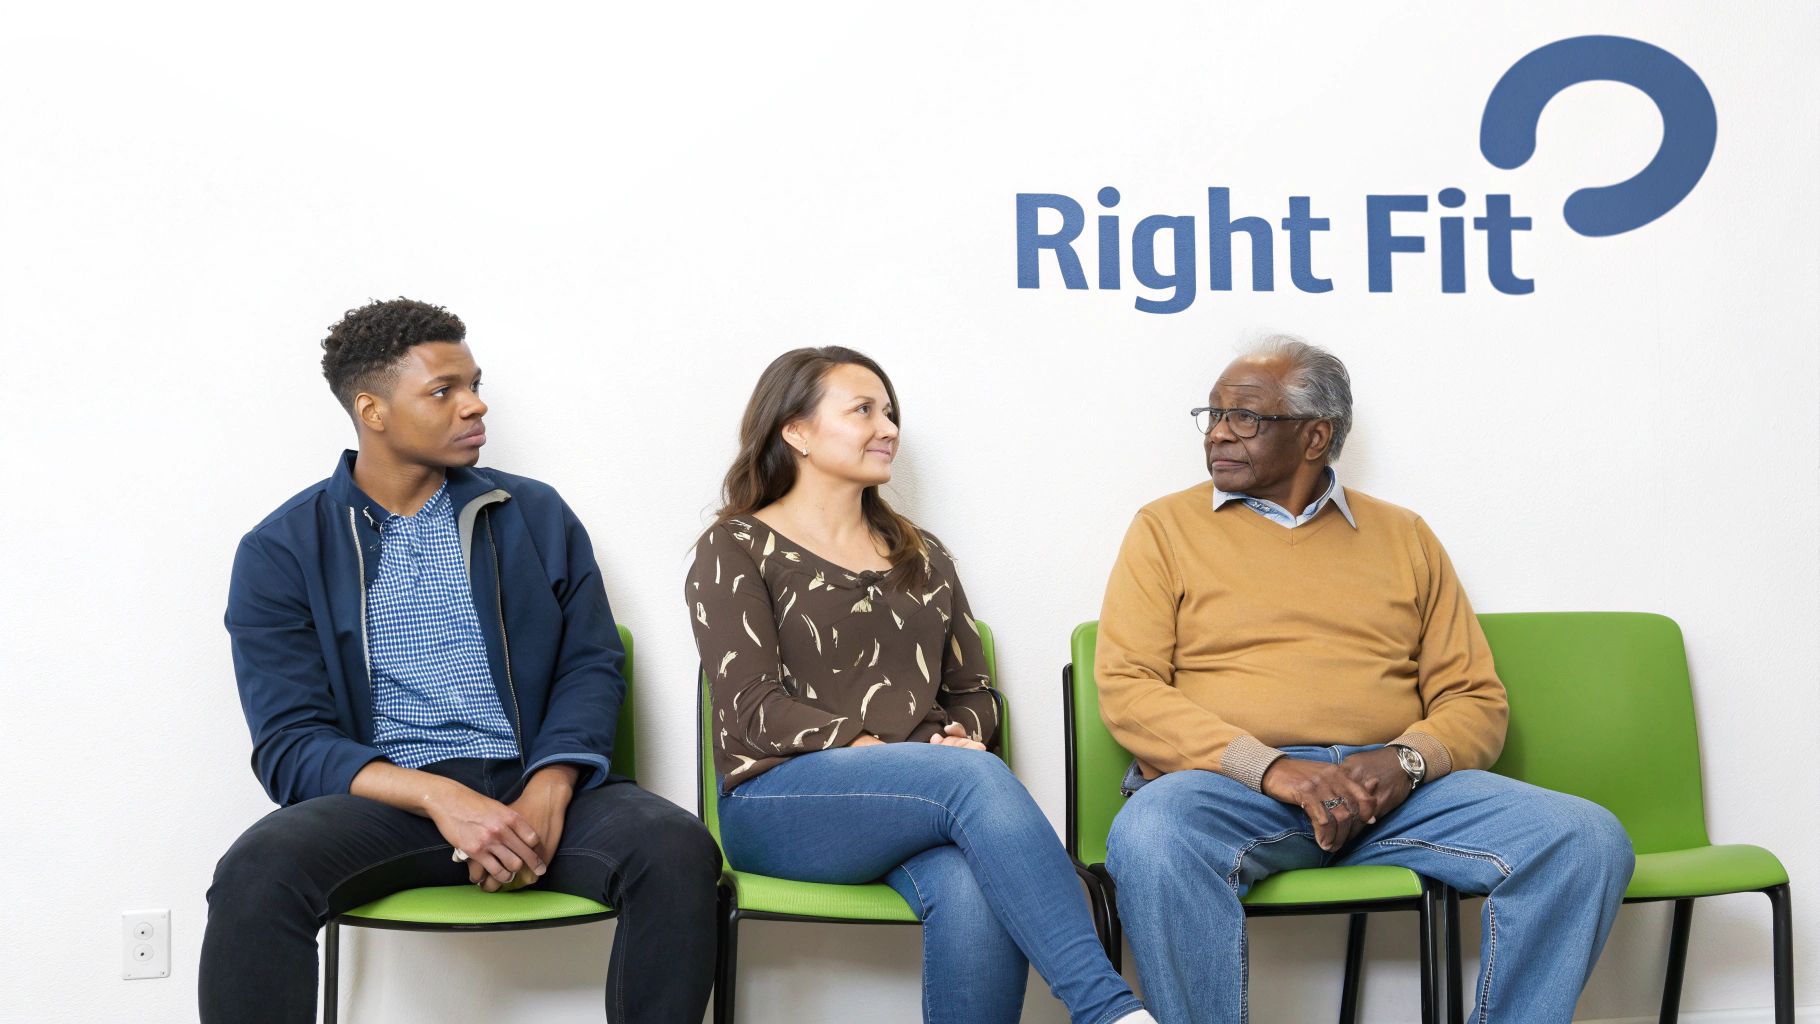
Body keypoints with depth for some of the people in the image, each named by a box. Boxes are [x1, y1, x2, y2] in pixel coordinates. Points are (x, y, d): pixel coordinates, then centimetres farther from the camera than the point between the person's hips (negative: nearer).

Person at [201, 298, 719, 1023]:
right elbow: (290, 742, -3)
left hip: (531, 785, 2)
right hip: (386, 797, -1)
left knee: (679, 851, -28)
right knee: (256, 874, -33)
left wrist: (549, 790, -13)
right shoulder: (281, 552, 5)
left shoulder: (535, 516, 14)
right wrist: (440, 800, -20)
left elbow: (591, 666, 8)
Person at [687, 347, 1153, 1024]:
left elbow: (974, 693, 20)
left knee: (974, 895, -34)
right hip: (780, 802, -4)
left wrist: (961, 737, -5)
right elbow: (754, 712, -5)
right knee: (974, 777, -34)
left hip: (925, 800, 4)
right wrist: (885, 753, -17)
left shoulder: (922, 556, 24)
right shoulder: (736, 550, 7)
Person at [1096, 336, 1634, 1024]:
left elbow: (1474, 698, 14)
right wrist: (1271, 768, -14)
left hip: (1394, 786, 3)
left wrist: (1406, 759, -9)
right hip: (1233, 785, -2)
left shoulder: (1404, 536, 19)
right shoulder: (1167, 527, 11)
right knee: (1149, 838, -37)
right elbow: (1126, 689, -1)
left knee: (1586, 839, -20)